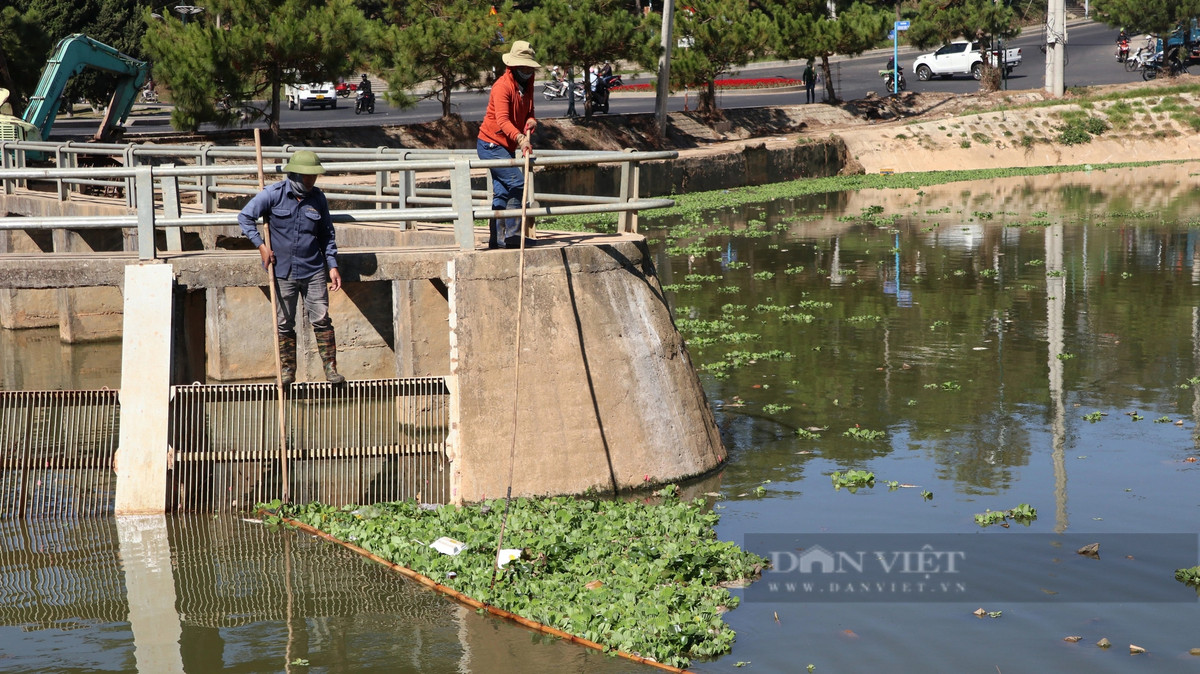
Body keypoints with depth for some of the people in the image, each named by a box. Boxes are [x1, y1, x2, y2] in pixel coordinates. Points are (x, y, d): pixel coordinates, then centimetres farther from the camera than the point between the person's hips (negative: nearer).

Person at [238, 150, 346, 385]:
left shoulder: (318, 198, 3)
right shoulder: (274, 194, -7)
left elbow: (326, 234, 12)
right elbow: (245, 217, 1)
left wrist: (332, 266, 4)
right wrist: (261, 246, -8)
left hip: (313, 271, 2)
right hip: (282, 271, -1)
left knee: (321, 320, -2)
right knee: (284, 323, 5)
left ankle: (330, 369, 5)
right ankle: (287, 371, 16)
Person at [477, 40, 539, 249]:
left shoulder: (526, 85, 8)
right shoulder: (503, 86, -20)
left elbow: (528, 112, 14)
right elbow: (502, 120, -31)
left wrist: (531, 121, -11)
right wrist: (520, 138, -46)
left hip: (507, 147, 9)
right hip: (491, 145, -9)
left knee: (502, 192, 8)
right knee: (517, 183, -18)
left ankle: (497, 239, 10)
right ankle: (512, 236, -19)